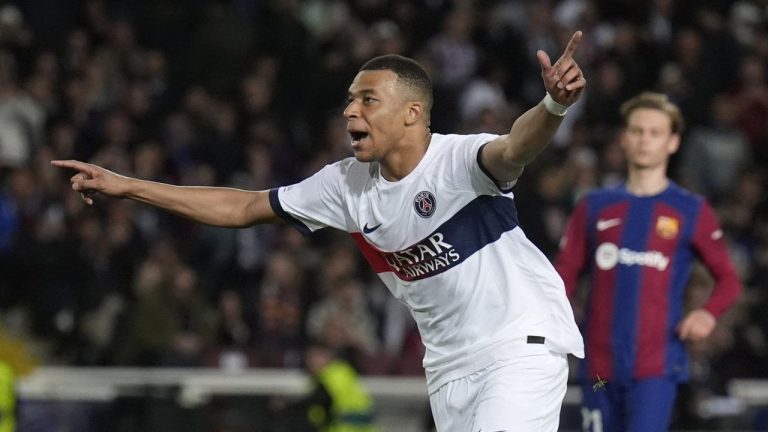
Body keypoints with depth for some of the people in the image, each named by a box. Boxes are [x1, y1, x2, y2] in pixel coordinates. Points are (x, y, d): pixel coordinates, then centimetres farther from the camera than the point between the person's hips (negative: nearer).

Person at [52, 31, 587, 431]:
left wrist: (552, 106, -65)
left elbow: (515, 149, -40)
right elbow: (244, 207, 9)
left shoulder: (458, 160, -19)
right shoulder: (347, 184, 1)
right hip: (448, 364, 7)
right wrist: (124, 186, 7)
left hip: (523, 342, -7)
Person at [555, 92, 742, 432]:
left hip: (657, 367, -3)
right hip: (600, 363, 3)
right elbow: (565, 274, 13)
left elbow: (728, 280, 9)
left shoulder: (691, 212, 6)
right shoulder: (594, 208, 13)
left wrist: (709, 313, -12)